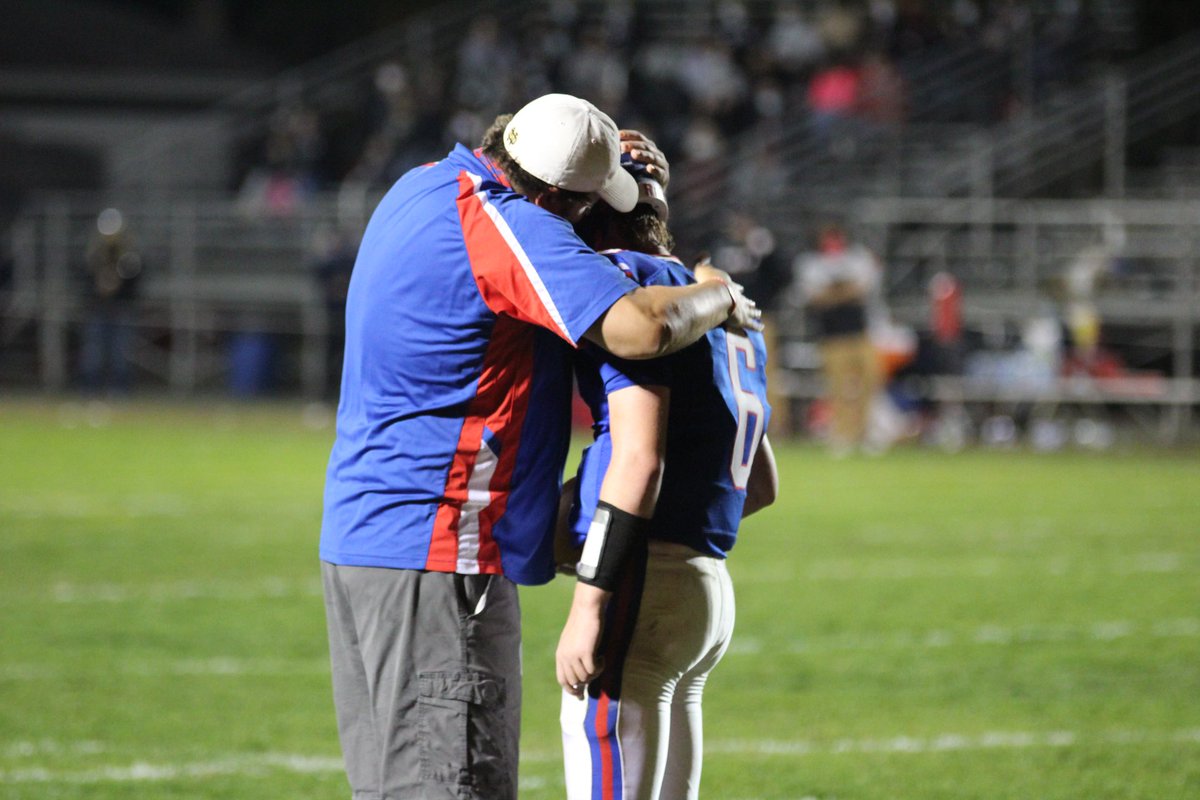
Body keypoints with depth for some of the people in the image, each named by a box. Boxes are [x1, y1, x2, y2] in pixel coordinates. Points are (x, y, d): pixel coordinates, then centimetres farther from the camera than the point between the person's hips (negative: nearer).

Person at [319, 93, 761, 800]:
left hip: (360, 534, 10)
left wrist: (597, 156, 22)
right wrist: (720, 299, -9)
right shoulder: (508, 229, -18)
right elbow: (640, 328, -29)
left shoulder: (423, 185, 12)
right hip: (436, 556, -10)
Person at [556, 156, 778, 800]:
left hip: (645, 581, -9)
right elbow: (761, 486, 28)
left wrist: (588, 604, -17)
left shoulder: (628, 282, -7)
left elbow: (640, 458, -16)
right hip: (710, 591, 9)